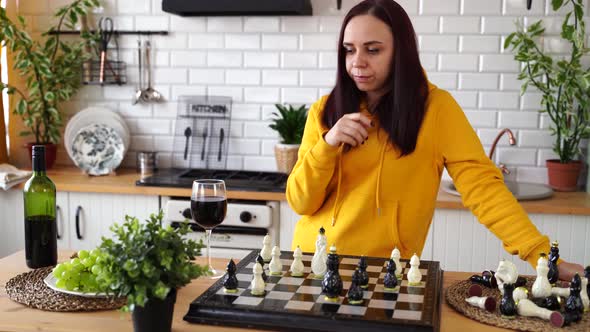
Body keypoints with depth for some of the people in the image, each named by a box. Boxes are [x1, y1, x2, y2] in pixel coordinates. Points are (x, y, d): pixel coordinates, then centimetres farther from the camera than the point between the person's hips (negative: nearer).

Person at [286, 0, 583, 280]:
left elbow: (481, 184, -11)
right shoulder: (325, 111, 1)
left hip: (386, 271, -2)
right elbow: (300, 203, -1)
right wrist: (327, 145, -15)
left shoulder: (435, 107, -6)